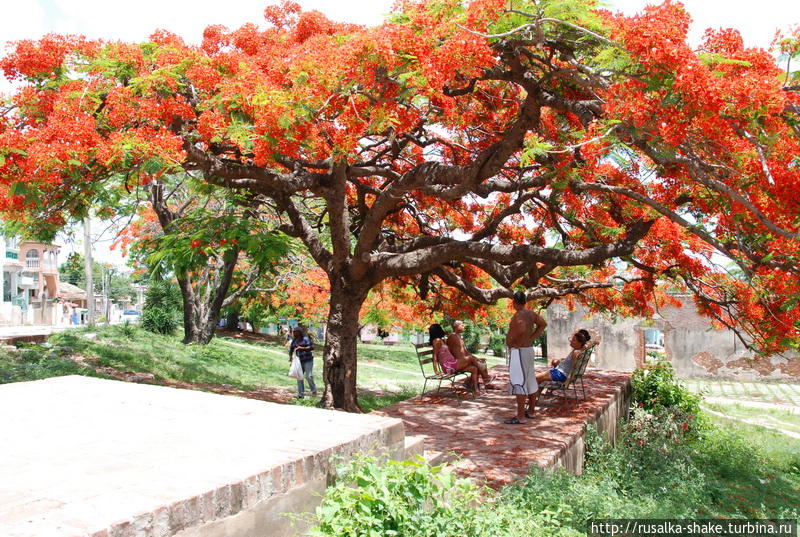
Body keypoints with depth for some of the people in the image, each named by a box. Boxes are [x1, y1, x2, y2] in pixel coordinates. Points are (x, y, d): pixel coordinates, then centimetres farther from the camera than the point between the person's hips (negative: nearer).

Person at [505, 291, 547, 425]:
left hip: (518, 352, -10)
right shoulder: (530, 313, 9)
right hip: (528, 349, 10)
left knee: (518, 383, -8)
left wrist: (512, 339, -20)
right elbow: (543, 324, 20)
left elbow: (522, 329, -37)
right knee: (530, 381, 17)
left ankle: (520, 417, -8)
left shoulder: (519, 315, -19)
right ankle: (530, 411, 29)